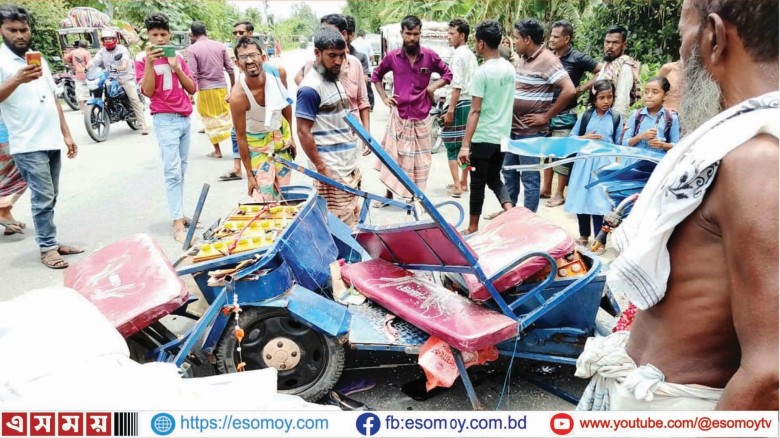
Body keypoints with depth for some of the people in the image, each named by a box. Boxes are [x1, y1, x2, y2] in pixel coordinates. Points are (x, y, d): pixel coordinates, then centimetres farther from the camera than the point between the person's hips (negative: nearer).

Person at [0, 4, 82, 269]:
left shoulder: (39, 59, 16)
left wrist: (66, 134, 16)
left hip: (52, 141, 7)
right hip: (28, 145, -6)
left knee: (49, 198, 11)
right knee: (43, 198, -7)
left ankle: (50, 242, 20)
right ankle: (47, 248, 2)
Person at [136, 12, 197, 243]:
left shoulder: (178, 58, 13)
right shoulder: (144, 60, 0)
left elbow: (192, 89, 8)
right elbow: (148, 91, -12)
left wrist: (176, 67, -5)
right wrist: (149, 63, -21)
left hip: (185, 118, 5)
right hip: (165, 120, -5)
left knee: (182, 170, 9)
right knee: (173, 171, -11)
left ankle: (179, 213, 17)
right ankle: (178, 224, -11)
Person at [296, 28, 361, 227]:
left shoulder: (334, 80, 12)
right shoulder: (310, 88, -16)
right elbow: (303, 132, -18)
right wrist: (322, 168, -18)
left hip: (349, 165, 9)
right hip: (332, 170, -9)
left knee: (351, 219, 15)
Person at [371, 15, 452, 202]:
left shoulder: (430, 56, -4)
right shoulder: (392, 56, -2)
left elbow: (448, 73, 9)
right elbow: (376, 75, 13)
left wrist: (434, 85, -8)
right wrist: (384, 97, 4)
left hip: (421, 116, 0)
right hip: (398, 115, 0)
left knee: (419, 159, 8)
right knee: (392, 155, 8)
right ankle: (388, 195, 22)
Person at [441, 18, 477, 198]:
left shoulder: (458, 55, -13)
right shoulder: (471, 55, 14)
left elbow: (457, 85, -19)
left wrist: (450, 109, -19)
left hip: (459, 104, -9)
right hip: (471, 103, 9)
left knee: (452, 145, -3)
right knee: (465, 144, 14)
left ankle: (457, 186, -4)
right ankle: (463, 182, 21)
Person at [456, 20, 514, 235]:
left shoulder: (482, 72, -16)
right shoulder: (510, 68, 5)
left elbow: (475, 110, -20)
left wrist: (465, 145, -20)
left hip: (483, 138, -7)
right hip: (503, 136, 7)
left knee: (477, 184, 5)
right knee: (494, 178, 21)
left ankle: (473, 228, 16)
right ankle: (510, 210, 0)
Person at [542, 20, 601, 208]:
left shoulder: (577, 58, -10)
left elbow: (602, 71, -8)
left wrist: (582, 88, -10)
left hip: (565, 114, -5)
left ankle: (559, 194, 11)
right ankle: (546, 188, 25)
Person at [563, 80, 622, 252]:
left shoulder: (617, 118, 2)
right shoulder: (586, 115, 4)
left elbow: (618, 145, 6)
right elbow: (571, 138, 7)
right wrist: (585, 138, -7)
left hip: (603, 164, -2)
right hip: (584, 162, 2)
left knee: (599, 202, -5)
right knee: (581, 199, 7)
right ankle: (584, 236, 26)